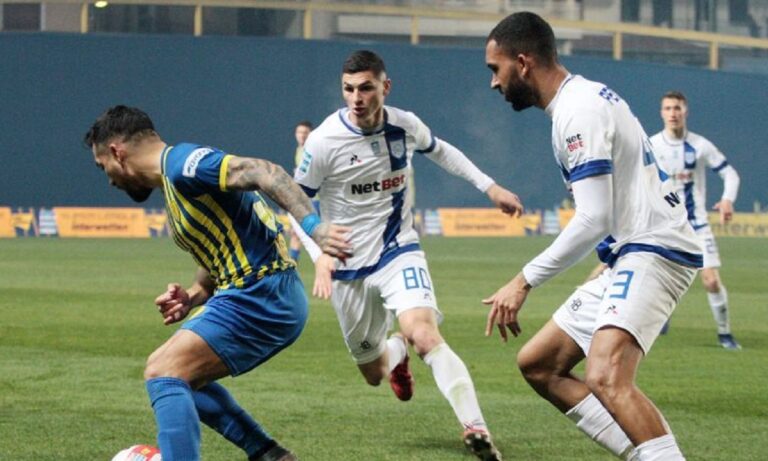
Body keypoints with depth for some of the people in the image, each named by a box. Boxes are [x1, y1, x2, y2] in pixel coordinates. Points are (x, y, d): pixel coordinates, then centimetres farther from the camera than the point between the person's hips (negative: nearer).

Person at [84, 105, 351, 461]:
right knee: (178, 374, 20)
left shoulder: (180, 163, -11)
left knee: (163, 374, -14)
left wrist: (312, 225, -35)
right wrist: (191, 297, 8)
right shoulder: (172, 182, 20)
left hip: (261, 296, -10)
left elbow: (262, 173, -24)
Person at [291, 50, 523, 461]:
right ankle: (396, 352, 49)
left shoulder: (405, 126, -7)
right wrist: (320, 254, -21)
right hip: (349, 269, 0)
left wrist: (489, 186, 14)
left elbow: (439, 150, 18)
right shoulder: (324, 141, -17)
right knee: (373, 373, 11)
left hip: (399, 252, 0)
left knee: (424, 334, -28)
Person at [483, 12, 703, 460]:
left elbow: (594, 219, -21)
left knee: (607, 377, -30)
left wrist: (525, 280, -16)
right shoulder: (588, 97, 16)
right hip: (631, 255, 11)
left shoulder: (578, 111, -15)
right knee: (537, 364, 11)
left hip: (653, 252, -11)